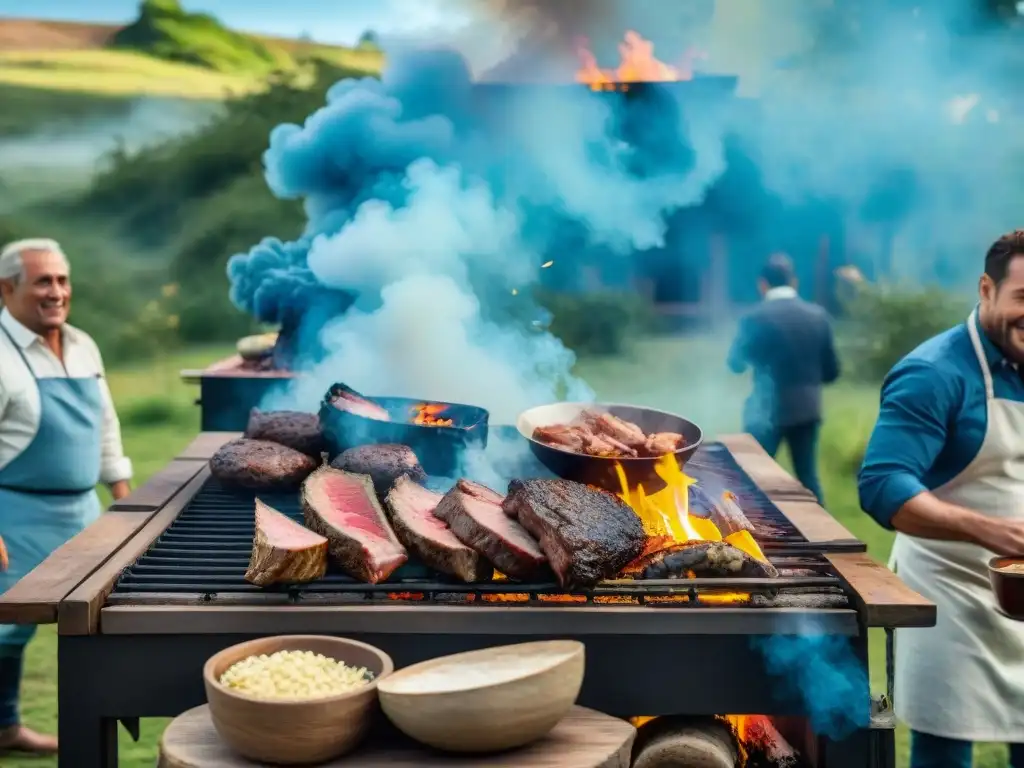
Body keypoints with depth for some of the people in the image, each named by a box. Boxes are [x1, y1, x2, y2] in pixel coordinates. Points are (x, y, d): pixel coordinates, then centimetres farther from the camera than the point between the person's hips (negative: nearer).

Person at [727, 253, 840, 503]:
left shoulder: (756, 318, -11)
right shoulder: (818, 314, 0)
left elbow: (736, 364, 2)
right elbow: (832, 371, 4)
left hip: (768, 410, -4)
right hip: (808, 408, 4)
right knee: (808, 475, 12)